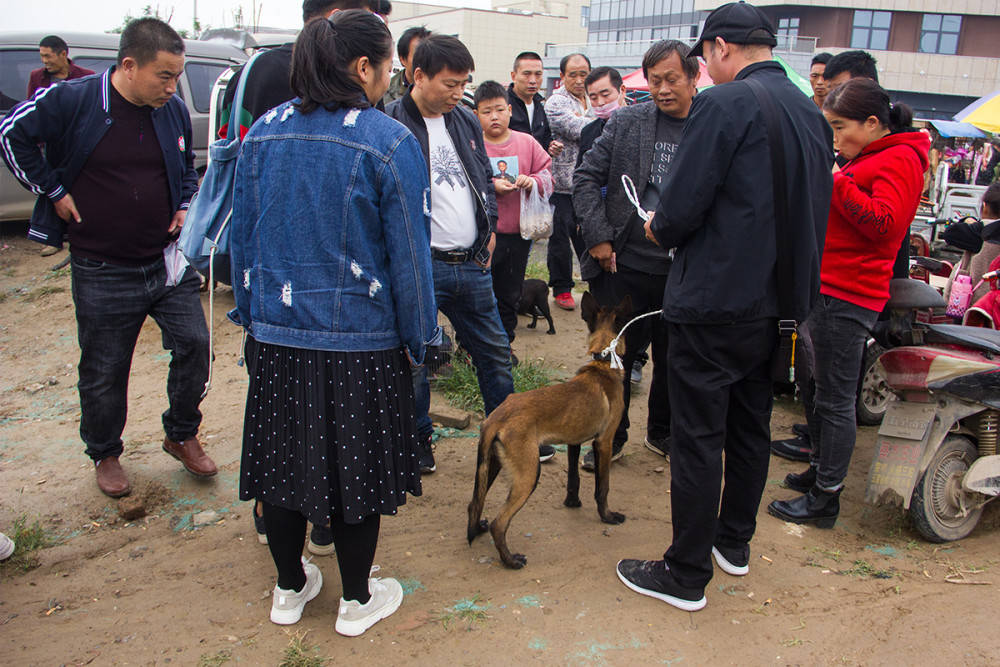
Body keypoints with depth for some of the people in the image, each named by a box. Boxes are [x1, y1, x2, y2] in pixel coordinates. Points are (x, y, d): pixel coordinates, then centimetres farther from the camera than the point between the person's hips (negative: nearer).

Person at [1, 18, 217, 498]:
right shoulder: (71, 101, -12)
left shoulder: (174, 111, 2)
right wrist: (53, 191, -5)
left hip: (168, 260, 4)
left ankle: (182, 436, 25)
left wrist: (185, 205, 3)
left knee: (193, 344, 2)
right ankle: (105, 454, 30)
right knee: (104, 370, 8)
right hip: (102, 271, -3)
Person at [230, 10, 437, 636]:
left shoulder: (263, 134, 3)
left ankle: (290, 589, 37)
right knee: (355, 467, 11)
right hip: (360, 340, -4)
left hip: (276, 333, 5)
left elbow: (244, 237, 9)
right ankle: (357, 601, 29)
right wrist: (417, 338, 1)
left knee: (283, 461, 17)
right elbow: (409, 254, -10)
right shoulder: (389, 141, -12)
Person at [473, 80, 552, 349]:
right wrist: (491, 186, -19)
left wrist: (533, 181, -13)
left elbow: (548, 173, 7)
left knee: (510, 295, 15)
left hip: (518, 233, 3)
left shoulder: (527, 142, 5)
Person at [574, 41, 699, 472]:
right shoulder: (627, 122, 0)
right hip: (626, 264, 0)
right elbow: (586, 178, 2)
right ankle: (611, 438, 29)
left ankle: (662, 433, 37)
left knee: (672, 359, 15)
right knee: (617, 355, 11)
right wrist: (597, 236, -6)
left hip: (683, 272, 0)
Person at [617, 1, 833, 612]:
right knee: (751, 426, 20)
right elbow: (809, 210, 16)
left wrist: (660, 228, 3)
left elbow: (682, 205, -18)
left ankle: (687, 576, 12)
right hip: (779, 303, 8)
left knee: (698, 439, 1)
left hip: (716, 301, -8)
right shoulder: (812, 114, 10)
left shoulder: (723, 104, -15)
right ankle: (735, 542, 36)